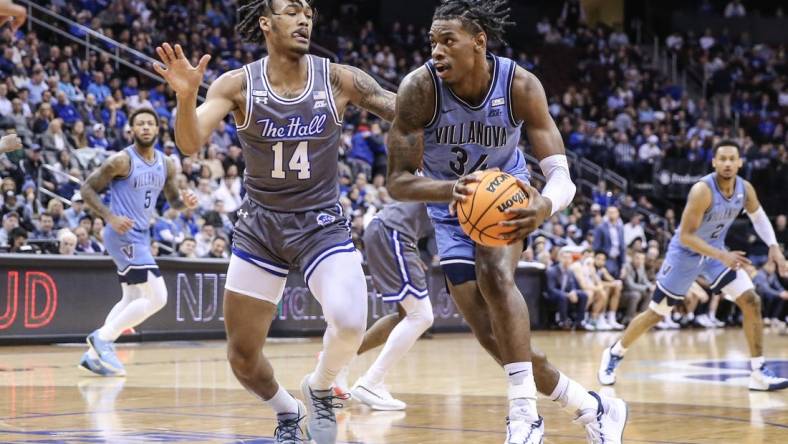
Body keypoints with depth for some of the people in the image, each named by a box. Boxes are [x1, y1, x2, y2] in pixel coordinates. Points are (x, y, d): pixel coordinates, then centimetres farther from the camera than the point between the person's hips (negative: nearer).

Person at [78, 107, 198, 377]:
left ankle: (94, 354, 20)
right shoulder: (122, 160, -12)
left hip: (140, 237, 9)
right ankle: (103, 338, -4)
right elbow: (87, 189, -9)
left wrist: (186, 201, -4)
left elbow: (173, 201, 20)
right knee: (157, 297, -14)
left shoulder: (165, 165, 9)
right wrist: (110, 217, -22)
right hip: (125, 236, -9)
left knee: (133, 300, 14)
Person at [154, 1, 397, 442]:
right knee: (242, 355, 4)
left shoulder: (338, 79, -9)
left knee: (350, 322, -27)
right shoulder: (238, 85, -9)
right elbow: (191, 144, -20)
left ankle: (320, 390, 6)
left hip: (322, 223, -1)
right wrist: (186, 97, -39)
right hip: (260, 225, 1)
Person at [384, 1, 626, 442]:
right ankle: (594, 408, 15)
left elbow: (562, 177, -29)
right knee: (495, 337, -4)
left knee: (494, 274, -33)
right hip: (450, 207, 1)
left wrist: (544, 207, -53)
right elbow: (399, 181, -26)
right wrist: (452, 189, -47)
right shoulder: (419, 88, -27)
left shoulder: (520, 86, -27)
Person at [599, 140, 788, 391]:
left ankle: (759, 373, -4)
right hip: (686, 252, -5)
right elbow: (685, 236, -29)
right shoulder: (702, 190, -30)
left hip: (716, 250, 5)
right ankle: (614, 354, 23)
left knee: (751, 302, -9)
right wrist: (722, 256, -35)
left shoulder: (745, 189, -10)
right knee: (656, 314, 2)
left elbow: (758, 216, 12)